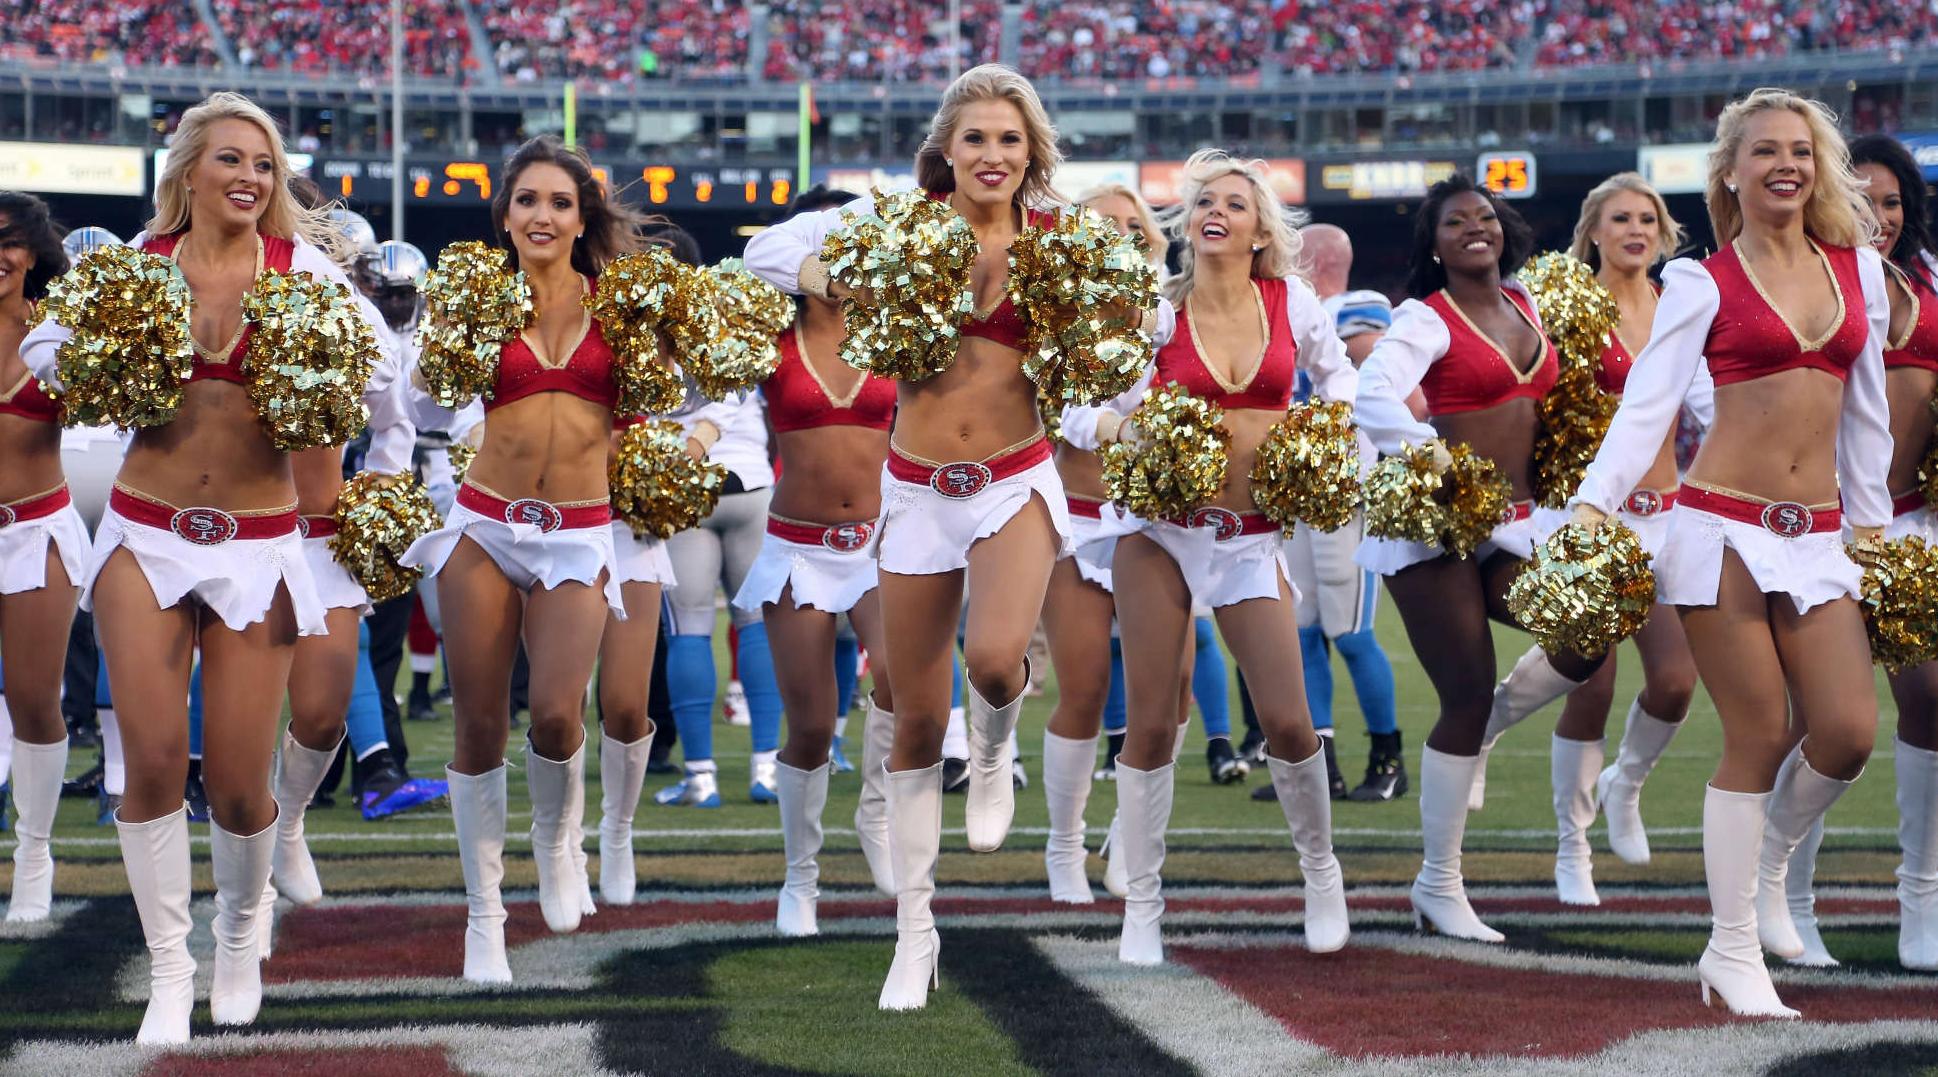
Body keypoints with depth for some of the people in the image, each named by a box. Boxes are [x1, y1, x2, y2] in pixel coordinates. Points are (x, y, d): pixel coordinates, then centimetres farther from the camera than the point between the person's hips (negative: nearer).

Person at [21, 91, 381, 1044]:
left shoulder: (303, 265, -2)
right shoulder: (138, 262, 1)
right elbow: (44, 346, 11)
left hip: (257, 544, -1)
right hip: (145, 534, 1)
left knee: (238, 784, 0)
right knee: (153, 761, -6)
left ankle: (239, 931, 31)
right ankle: (168, 974, 8)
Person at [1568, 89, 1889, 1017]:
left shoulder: (1858, 270, 11)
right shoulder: (1704, 285, -2)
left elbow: (1865, 408, 17)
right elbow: (1648, 401, -7)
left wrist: (1873, 521, 17)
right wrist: (1594, 502, -18)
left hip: (1817, 537, 4)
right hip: (1724, 527, -4)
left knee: (1846, 734, -7)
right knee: (1759, 738, -5)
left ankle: (1767, 864, 23)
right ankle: (1733, 955, 5)